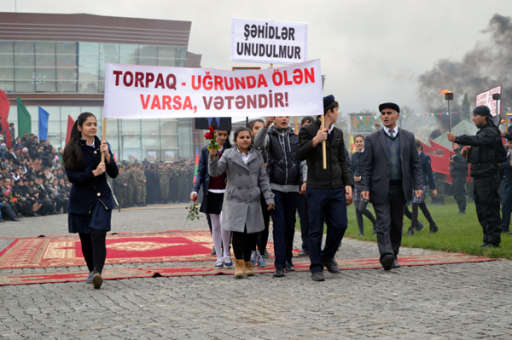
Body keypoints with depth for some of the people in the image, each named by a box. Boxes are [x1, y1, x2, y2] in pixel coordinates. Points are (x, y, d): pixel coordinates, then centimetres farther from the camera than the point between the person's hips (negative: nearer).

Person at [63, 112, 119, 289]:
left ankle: (98, 272, -26)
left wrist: (107, 156, -16)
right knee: (85, 238, 8)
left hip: (101, 197, 0)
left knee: (98, 235, -16)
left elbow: (114, 174, 0)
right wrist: (93, 173, -21)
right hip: (81, 199, 0)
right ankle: (92, 270, 28)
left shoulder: (102, 146, 4)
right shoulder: (72, 149, -4)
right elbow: (72, 176, -9)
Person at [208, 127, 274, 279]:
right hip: (235, 200, -3)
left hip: (253, 201, 3)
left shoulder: (257, 155, 10)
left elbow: (263, 179, 11)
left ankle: (247, 262, 16)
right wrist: (213, 157, -23)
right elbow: (214, 172, -6)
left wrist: (269, 198, 4)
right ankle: (239, 263, -1)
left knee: (252, 233, 2)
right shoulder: (228, 155, 2)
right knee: (238, 232, -10)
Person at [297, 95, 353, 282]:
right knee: (316, 230, 0)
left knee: (340, 225, 2)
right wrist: (315, 141, -22)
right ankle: (316, 268, 8)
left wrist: (348, 184, 8)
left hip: (337, 189, 5)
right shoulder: (308, 131, -3)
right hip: (316, 188, -5)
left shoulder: (338, 133, 14)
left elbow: (343, 161, 16)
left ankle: (328, 256, 26)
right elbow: (299, 155, -10)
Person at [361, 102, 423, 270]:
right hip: (380, 189, -2)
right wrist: (364, 188, -8)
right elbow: (366, 166, 2)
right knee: (383, 224, -12)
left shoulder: (408, 137, 10)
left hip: (400, 188, 3)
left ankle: (393, 256, 19)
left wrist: (418, 185, 0)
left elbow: (415, 164, 10)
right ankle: (386, 256, -22)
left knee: (397, 224, 8)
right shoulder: (372, 139, 4)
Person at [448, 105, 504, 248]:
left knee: (489, 210, -7)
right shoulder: (482, 132, 19)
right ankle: (488, 239, 20)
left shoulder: (491, 132, -12)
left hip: (487, 177, -10)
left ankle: (493, 240, -3)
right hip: (478, 177, 10)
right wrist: (469, 150, 5)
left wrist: (457, 139, -32)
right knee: (481, 210, 13)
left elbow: (476, 141, -30)